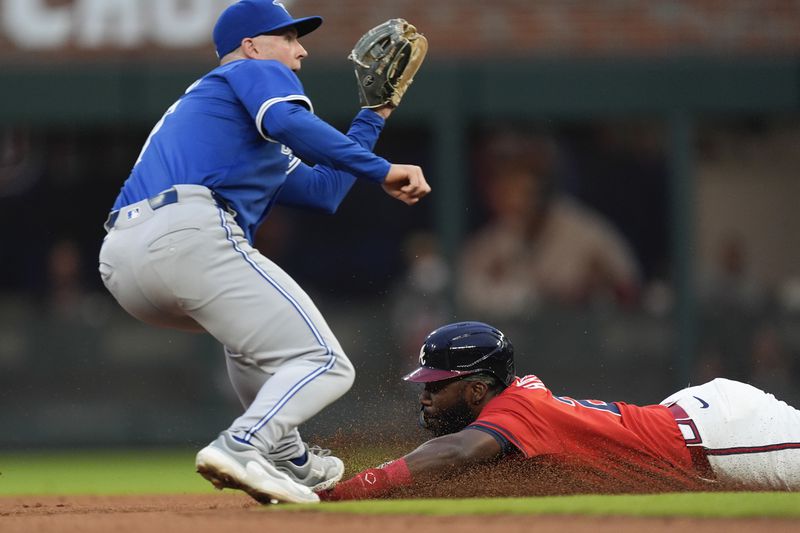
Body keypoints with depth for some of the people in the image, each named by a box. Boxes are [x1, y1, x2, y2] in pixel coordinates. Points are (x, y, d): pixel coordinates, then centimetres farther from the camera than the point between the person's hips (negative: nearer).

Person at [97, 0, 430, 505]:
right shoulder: (257, 72, 16)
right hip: (189, 234, -9)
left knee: (250, 322, 37)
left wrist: (373, 117, 47)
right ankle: (241, 449, -33)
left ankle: (286, 460, 32)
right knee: (325, 365, -9)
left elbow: (323, 189, 40)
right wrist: (380, 169, -10)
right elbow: (289, 123, -10)